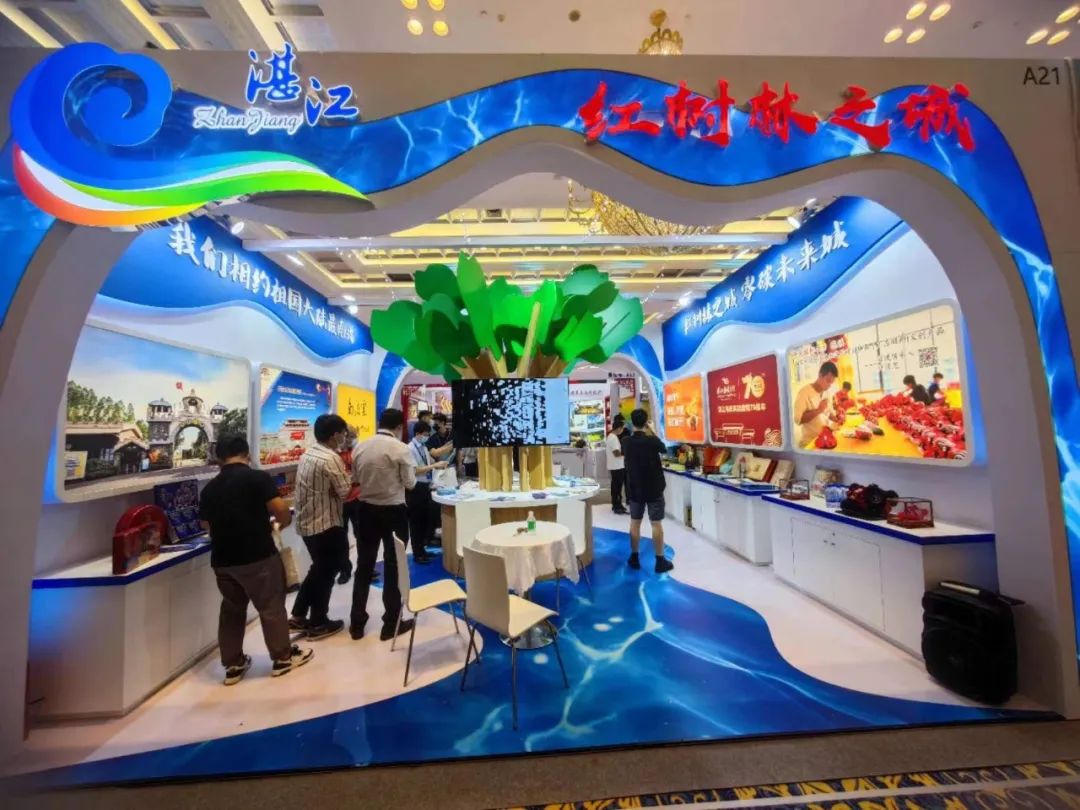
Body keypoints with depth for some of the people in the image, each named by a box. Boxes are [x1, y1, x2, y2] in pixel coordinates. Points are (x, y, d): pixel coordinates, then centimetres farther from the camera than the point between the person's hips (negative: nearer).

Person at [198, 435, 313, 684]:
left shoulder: (209, 488, 7)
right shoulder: (258, 477, -11)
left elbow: (205, 523, 18)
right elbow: (280, 509, -19)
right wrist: (283, 523, 2)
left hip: (222, 559, 6)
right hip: (258, 555, -5)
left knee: (231, 609, 22)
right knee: (271, 607, 9)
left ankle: (233, 665, 30)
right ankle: (283, 658, 23)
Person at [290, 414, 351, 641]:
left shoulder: (307, 454, 7)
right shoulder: (331, 458, -22)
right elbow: (345, 492, -20)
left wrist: (347, 481, 5)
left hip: (307, 522, 9)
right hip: (326, 524, -9)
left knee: (319, 568, 24)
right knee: (327, 571, 8)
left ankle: (298, 616, 32)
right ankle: (318, 624, 22)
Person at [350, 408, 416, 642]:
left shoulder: (360, 447, 0)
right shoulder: (401, 448, -16)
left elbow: (355, 479, 10)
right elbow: (410, 483, -11)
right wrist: (411, 471, 8)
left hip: (366, 510, 5)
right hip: (393, 512, -5)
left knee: (364, 566, 16)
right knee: (393, 567, 8)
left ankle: (357, 623, 29)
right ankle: (392, 623, 21)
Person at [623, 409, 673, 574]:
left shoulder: (627, 442, -4)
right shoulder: (652, 441, -16)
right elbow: (663, 449, 5)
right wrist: (651, 432, 8)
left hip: (634, 488, 4)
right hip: (654, 488, -3)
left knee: (635, 522, 11)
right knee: (656, 524, 4)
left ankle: (634, 558, 20)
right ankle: (660, 561, 11)